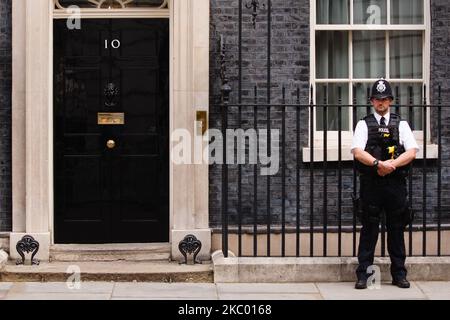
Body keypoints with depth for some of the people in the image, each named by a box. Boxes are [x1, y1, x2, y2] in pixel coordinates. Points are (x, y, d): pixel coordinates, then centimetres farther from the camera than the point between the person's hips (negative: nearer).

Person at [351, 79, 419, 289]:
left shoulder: (401, 125, 12)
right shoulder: (364, 125, 8)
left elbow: (412, 152, 0)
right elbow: (358, 152, -6)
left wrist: (391, 164, -15)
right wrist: (378, 163, -21)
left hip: (396, 183, 2)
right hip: (371, 184, -1)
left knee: (396, 229, 6)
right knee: (369, 229, 0)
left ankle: (399, 274, 15)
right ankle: (363, 274, 4)